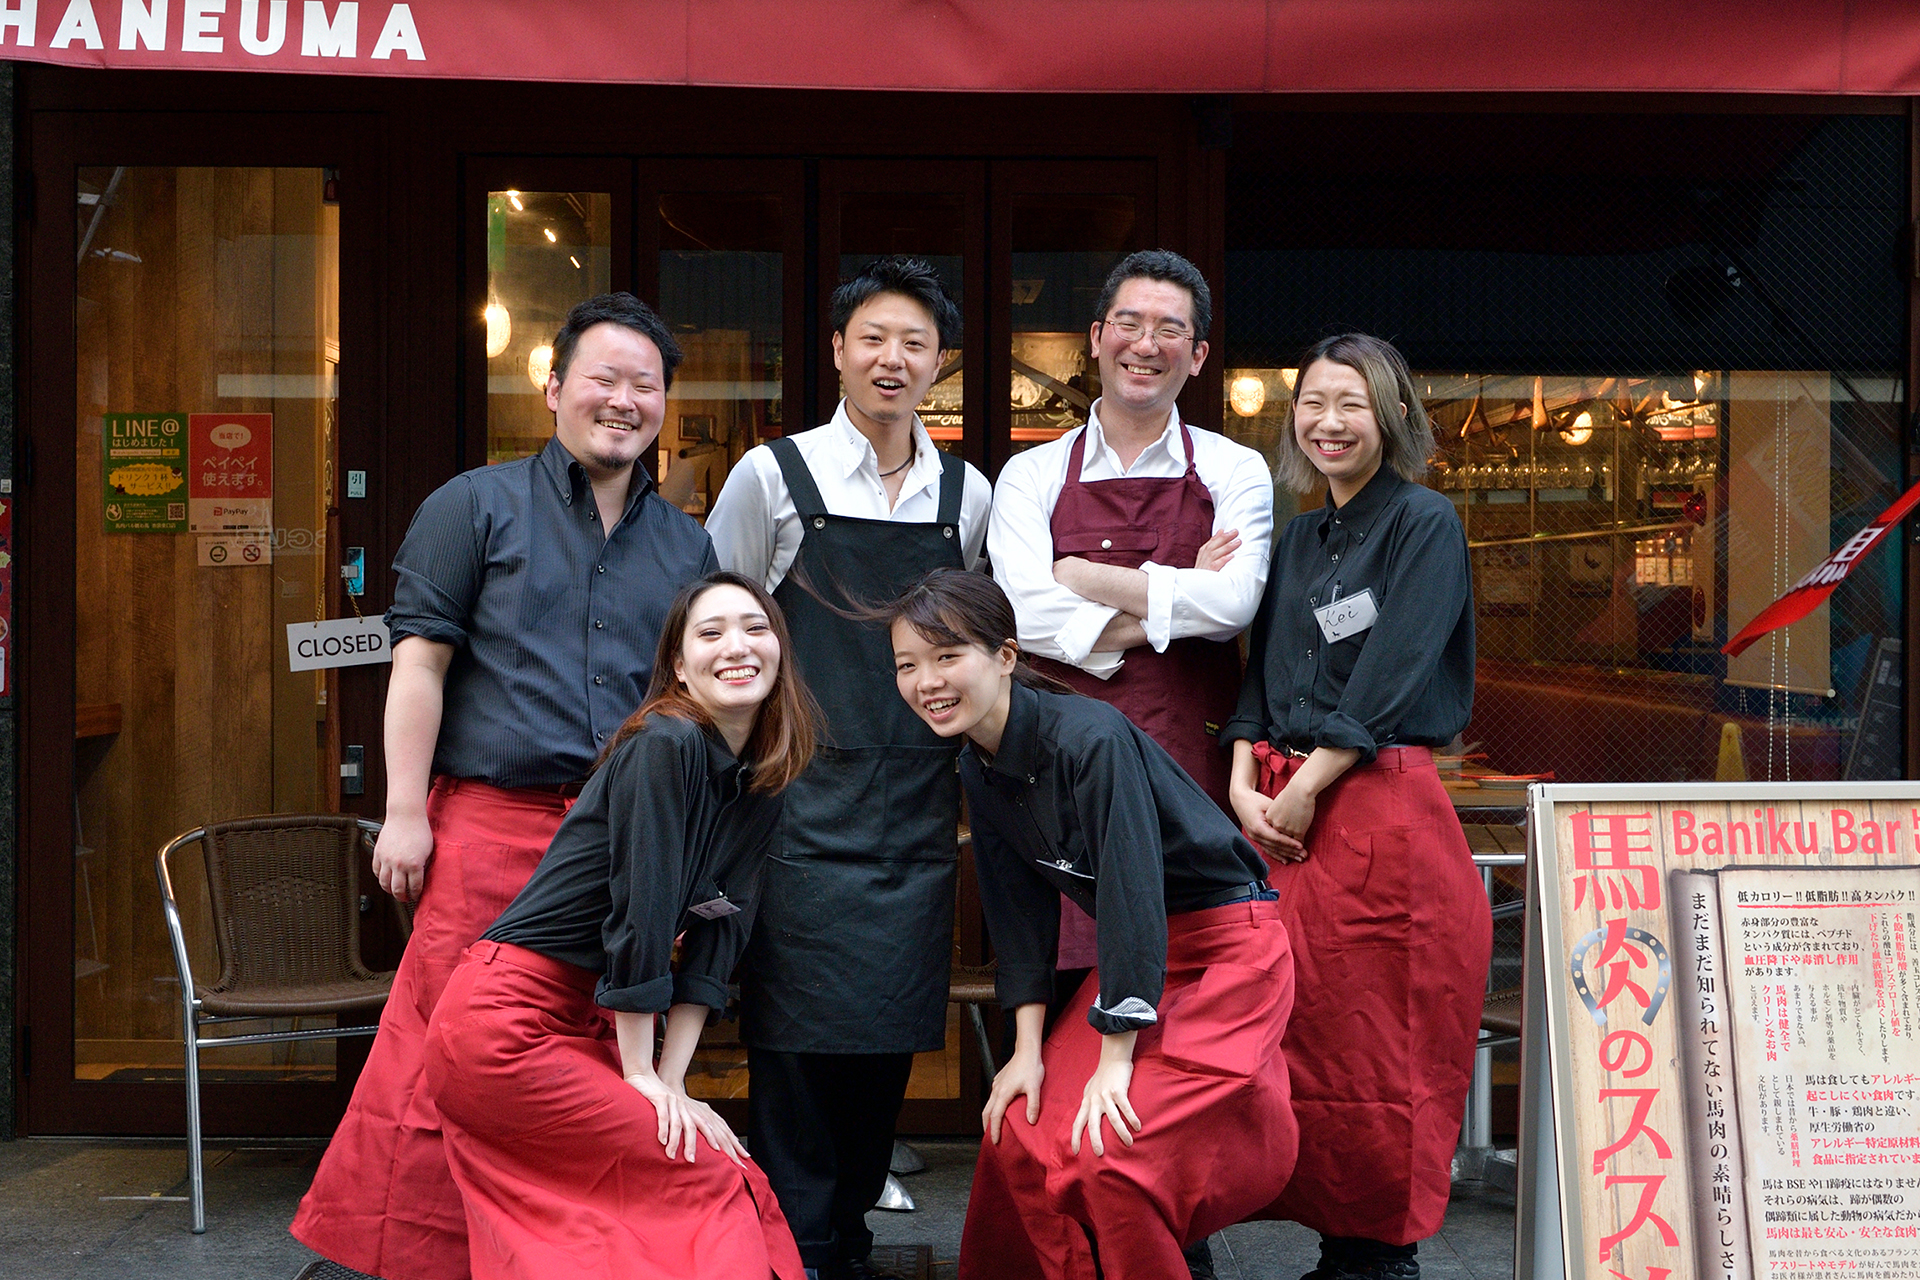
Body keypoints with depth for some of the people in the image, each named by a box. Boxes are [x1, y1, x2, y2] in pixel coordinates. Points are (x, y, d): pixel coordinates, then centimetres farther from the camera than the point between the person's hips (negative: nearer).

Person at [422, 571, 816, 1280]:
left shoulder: (764, 783, 8)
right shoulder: (664, 744, -16)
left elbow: (716, 938, 3)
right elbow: (640, 912, -18)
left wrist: (670, 1077, -4)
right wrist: (642, 1077, -12)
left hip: (587, 1028, 8)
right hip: (506, 1025, -8)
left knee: (733, 1181, 0)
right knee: (715, 1178, -13)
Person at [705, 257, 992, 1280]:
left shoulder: (968, 497, 9)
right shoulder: (773, 477, -1)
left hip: (918, 818, 4)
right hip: (804, 810, -3)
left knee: (886, 1042, 8)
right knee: (797, 1042, -5)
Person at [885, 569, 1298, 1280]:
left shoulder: (1090, 739, -26)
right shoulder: (980, 770, 0)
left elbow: (1132, 891, -26)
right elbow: (1021, 911, 5)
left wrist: (1116, 1061, -23)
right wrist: (1028, 1050, -2)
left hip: (1228, 952, -8)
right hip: (1131, 955, 8)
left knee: (1112, 1148, -18)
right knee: (1022, 1132, -1)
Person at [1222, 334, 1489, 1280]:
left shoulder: (1424, 524, -3)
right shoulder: (1298, 540, 17)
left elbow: (1386, 685, -12)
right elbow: (1261, 674, 12)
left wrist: (1302, 791, -14)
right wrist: (1244, 787, -3)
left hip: (1380, 806, -6)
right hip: (1279, 808, 6)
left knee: (1378, 1047, -2)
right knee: (1299, 1033, 6)